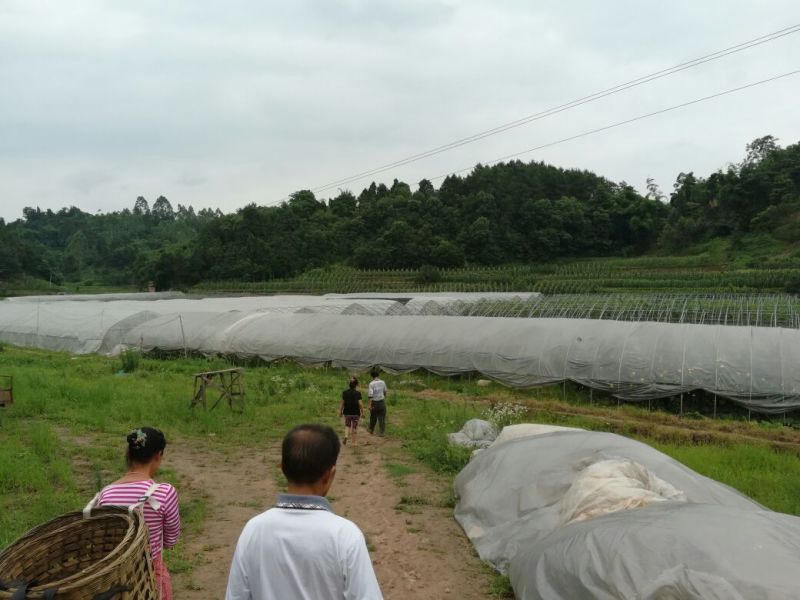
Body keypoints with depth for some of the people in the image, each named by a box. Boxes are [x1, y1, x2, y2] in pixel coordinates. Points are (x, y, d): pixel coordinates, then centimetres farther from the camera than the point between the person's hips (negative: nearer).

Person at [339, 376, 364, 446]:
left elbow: (342, 403, 1)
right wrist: (362, 412, 0)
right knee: (354, 427, 11)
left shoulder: (345, 393, -4)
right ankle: (354, 442, 16)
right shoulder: (358, 393, -12)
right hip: (356, 413, -2)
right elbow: (360, 404, -13)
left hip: (347, 412, 2)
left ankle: (346, 435, -7)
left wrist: (340, 411, 12)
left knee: (347, 425, 19)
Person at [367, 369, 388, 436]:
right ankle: (382, 432, 4)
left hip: (374, 402, -2)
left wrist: (370, 405, -15)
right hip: (382, 402, 2)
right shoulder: (382, 382, -2)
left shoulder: (371, 384, -15)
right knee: (382, 417, 6)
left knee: (373, 417, 15)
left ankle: (371, 429, 35)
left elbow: (370, 395, -19)